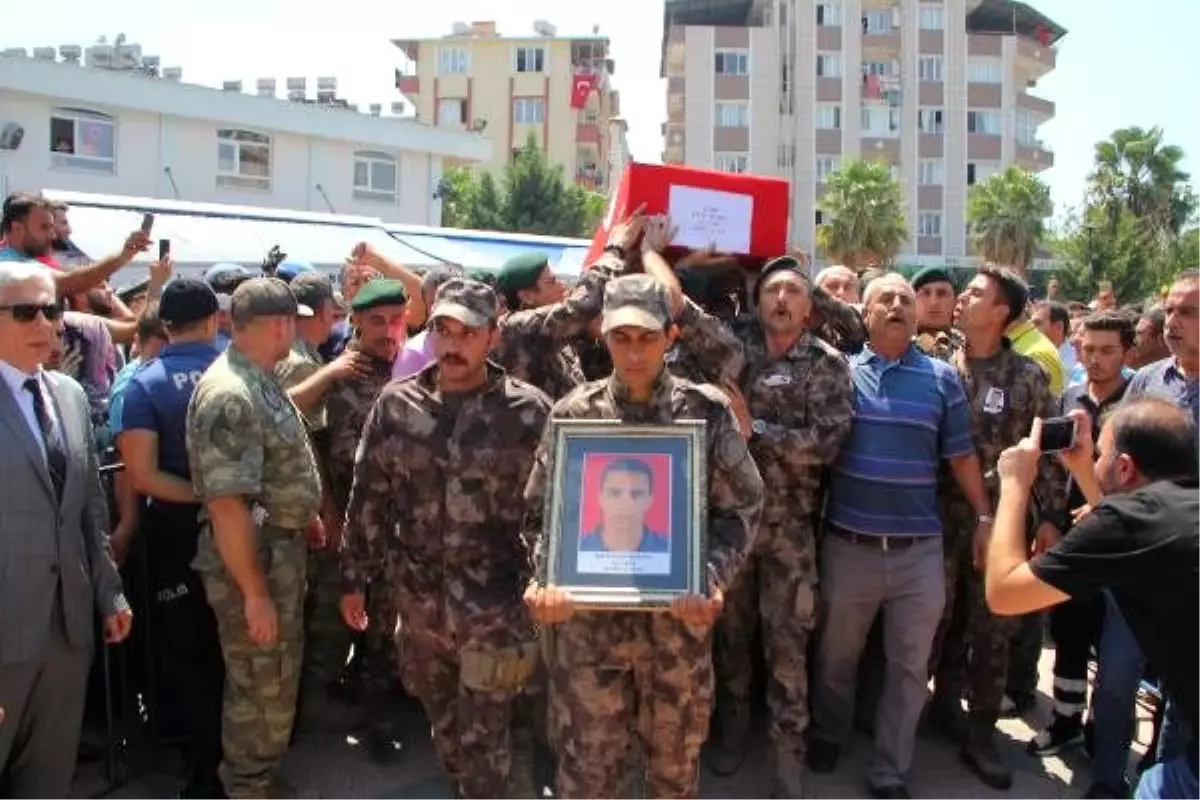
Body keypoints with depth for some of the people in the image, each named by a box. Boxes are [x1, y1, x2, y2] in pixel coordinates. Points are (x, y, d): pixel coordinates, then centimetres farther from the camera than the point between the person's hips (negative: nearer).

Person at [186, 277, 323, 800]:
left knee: (275, 676, 23)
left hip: (279, 548, 10)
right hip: (251, 557, -10)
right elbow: (227, 506, -27)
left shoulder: (259, 382, 7)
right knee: (260, 683, 7)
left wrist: (304, 516, 19)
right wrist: (255, 593, -24)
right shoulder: (230, 396, -25)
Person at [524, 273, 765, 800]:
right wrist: (545, 578, -17)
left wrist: (714, 579, -18)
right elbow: (541, 512, 1)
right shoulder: (573, 414, -1)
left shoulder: (708, 412, -3)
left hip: (681, 616, 0)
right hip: (588, 618, 0)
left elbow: (742, 508, -2)